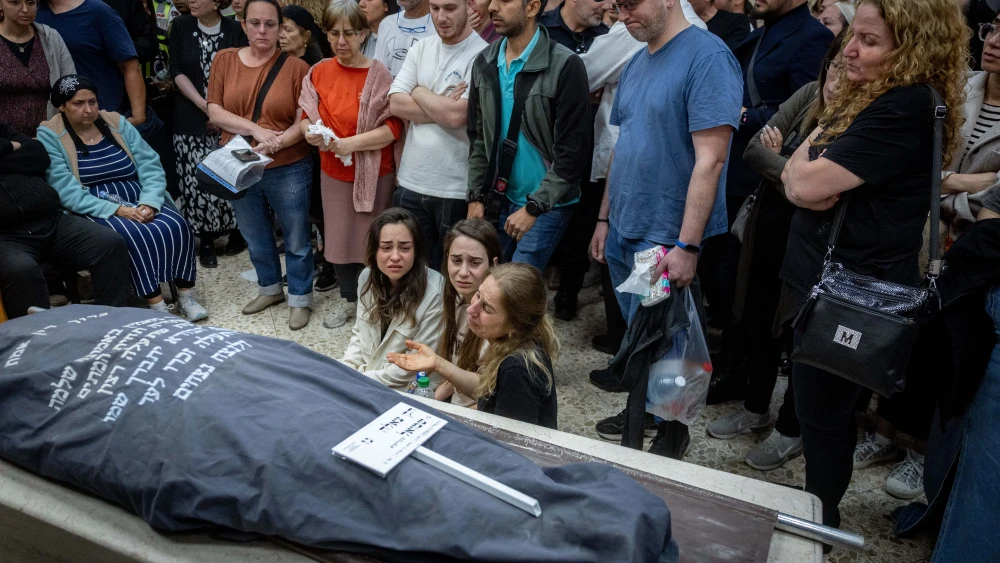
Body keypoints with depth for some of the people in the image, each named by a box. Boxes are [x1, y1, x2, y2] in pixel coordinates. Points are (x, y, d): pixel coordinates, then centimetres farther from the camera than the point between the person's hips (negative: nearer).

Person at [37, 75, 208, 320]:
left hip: (137, 199, 4)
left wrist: (149, 203, -17)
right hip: (94, 211, -4)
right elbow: (67, 192, -13)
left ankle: (186, 295, -14)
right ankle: (156, 304, -27)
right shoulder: (49, 136, -3)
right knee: (132, 236, -34)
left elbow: (151, 166, 1)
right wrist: (116, 209, -24)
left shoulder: (117, 123, 9)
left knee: (176, 226, -25)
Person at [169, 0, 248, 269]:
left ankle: (236, 230, 17)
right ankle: (205, 240, 9)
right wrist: (204, 105, -11)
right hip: (191, 119, 1)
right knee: (197, 180, -1)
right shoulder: (180, 25, 4)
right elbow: (177, 71, 0)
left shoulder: (235, 30, 0)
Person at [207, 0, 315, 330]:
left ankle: (299, 299, 25)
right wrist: (256, 130, -15)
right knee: (255, 237, 20)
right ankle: (269, 288, 40)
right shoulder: (224, 60, 2)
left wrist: (277, 142, -25)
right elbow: (215, 112, -2)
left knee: (296, 239, 7)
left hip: (288, 170, -3)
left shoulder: (296, 67, -7)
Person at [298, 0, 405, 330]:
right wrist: (310, 132, -12)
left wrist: (352, 143, -24)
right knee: (338, 239, 12)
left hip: (373, 174, -4)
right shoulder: (319, 72, 2)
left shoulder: (378, 74, -12)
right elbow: (306, 115, 11)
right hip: (333, 173, 4)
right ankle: (348, 299, 33)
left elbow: (393, 127, -15)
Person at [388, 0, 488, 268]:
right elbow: (396, 103, -1)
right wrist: (442, 107, -13)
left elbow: (456, 115, -21)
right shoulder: (421, 48, 8)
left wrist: (419, 91, -5)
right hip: (411, 182, 5)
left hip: (456, 188, -5)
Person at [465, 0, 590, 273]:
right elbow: (478, 136, 10)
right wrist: (476, 195, 4)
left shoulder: (565, 66, -16)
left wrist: (534, 207, -18)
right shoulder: (484, 63, 3)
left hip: (548, 203, -6)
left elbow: (572, 150, -17)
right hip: (499, 196, 6)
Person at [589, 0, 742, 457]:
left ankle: (672, 431, 26)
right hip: (623, 231, 7)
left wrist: (687, 245, -23)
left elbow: (710, 159, -21)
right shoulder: (637, 64, 10)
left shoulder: (707, 56, -16)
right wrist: (605, 218, 15)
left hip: (665, 237, -7)